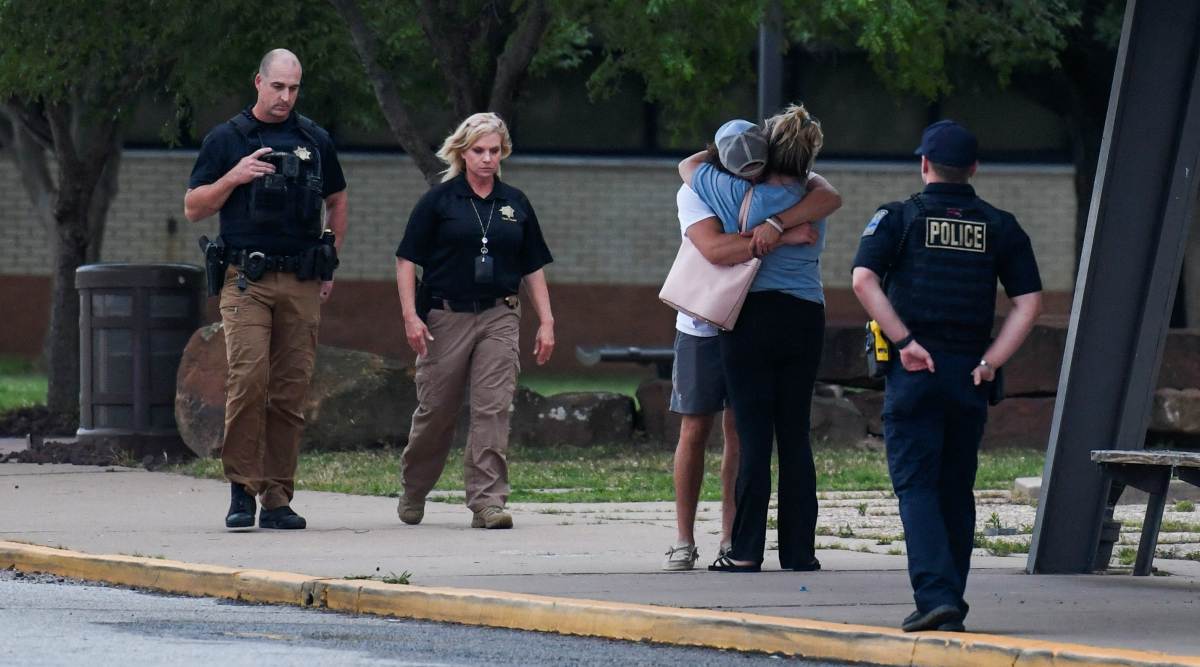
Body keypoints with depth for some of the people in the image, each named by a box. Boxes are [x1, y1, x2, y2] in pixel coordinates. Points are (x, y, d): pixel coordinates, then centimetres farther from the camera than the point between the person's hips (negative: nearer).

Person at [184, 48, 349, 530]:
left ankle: (277, 497, 6)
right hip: (247, 280, -3)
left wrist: (329, 266, 16)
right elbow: (193, 208, 6)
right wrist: (234, 178, -10)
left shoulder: (315, 141, 14)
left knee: (291, 391, 1)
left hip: (302, 284, 3)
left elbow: (337, 202, 26)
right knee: (247, 380, -16)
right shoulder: (226, 140, 5)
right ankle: (242, 490, -9)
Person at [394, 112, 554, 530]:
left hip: (498, 318, 2)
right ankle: (413, 492, 26)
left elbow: (533, 269, 16)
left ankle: (488, 502, -9)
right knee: (436, 410, 5)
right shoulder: (440, 200, 0)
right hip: (446, 318, -2)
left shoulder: (515, 204, 11)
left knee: (493, 410, -8)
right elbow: (407, 261, -1)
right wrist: (410, 315, -11)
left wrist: (546, 322, 9)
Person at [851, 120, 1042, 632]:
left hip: (913, 371, -3)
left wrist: (905, 340, -12)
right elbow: (1029, 302, 1)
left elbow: (864, 281, -15)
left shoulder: (898, 219, 1)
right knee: (956, 490, 13)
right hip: (968, 373, 3)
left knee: (916, 487, -3)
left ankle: (935, 594, -18)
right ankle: (952, 605, 17)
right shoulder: (1000, 227, 9)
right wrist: (991, 361, 0)